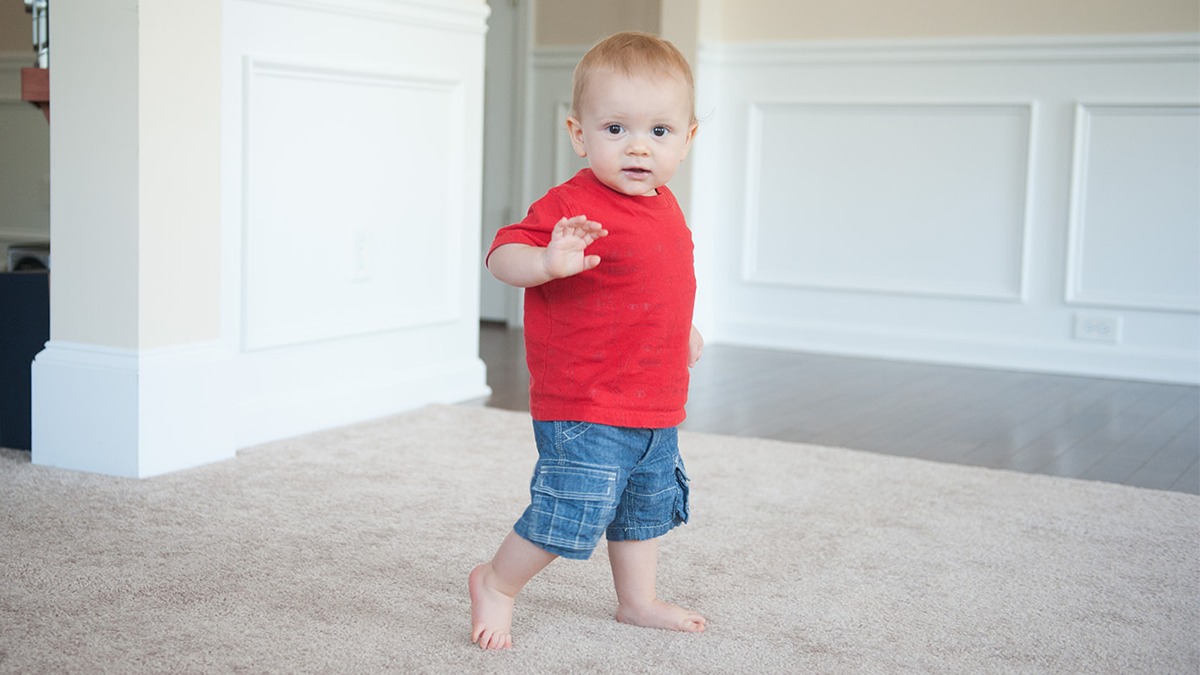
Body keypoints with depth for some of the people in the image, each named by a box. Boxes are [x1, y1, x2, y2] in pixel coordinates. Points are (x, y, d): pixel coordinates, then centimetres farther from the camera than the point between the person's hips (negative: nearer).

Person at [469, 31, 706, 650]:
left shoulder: (664, 207, 8)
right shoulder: (573, 207, -20)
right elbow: (503, 255, -25)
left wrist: (680, 328, 28)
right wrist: (547, 261, -43)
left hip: (655, 410, 9)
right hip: (584, 413, -9)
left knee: (646, 506, 22)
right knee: (574, 513, -8)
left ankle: (638, 602, 41)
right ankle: (495, 584, 16)